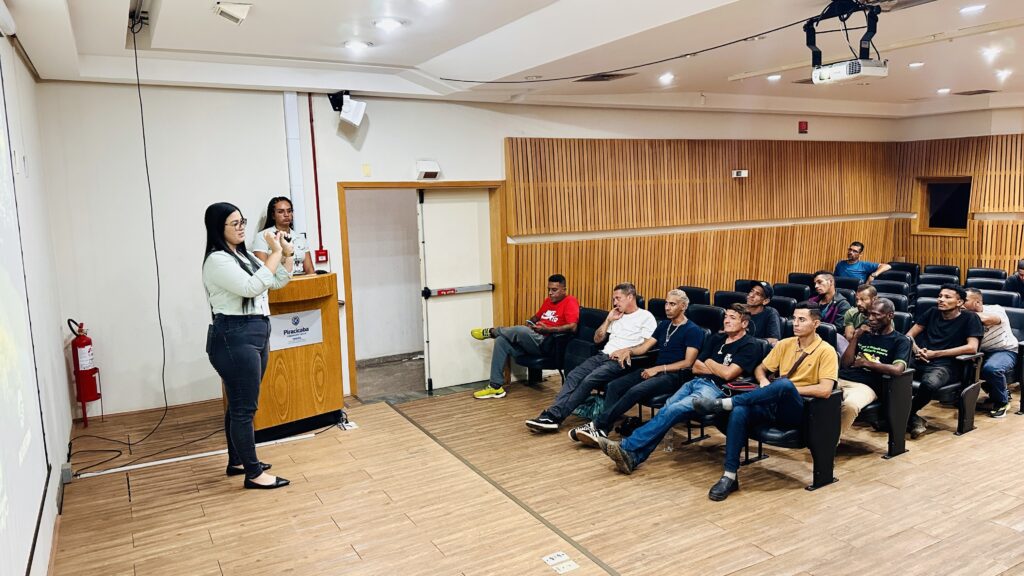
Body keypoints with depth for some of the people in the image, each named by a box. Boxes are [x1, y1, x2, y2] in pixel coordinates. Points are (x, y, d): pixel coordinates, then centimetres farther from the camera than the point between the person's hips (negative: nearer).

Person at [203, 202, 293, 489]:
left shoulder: (244, 256, 15)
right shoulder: (217, 260, -13)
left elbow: (277, 282, 17)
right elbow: (251, 287, -24)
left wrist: (287, 253, 3)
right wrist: (275, 253, -20)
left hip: (256, 334, 10)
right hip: (234, 338, -10)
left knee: (241, 404, 18)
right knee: (243, 407, -4)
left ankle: (237, 461, 30)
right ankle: (253, 474, 2)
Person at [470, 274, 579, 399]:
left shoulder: (570, 302, -7)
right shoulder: (548, 301, 18)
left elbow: (572, 327, -21)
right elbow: (536, 316, 32)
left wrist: (547, 329, -24)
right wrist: (530, 323, 7)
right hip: (534, 340, 9)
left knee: (520, 331, -31)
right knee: (501, 341, -7)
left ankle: (491, 332, 4)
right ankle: (496, 386, -8)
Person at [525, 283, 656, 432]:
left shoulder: (646, 317, 4)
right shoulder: (616, 316, 25)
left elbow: (649, 344, -9)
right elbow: (597, 339, 24)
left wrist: (628, 350, -21)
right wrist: (608, 320, 12)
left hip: (621, 361, -7)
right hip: (603, 355, 7)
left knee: (590, 379, -29)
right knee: (573, 376, -19)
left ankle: (555, 417, -31)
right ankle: (552, 414, -32)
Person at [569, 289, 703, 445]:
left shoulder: (693, 330, -2)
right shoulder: (664, 325, 21)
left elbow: (688, 362, -10)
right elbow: (644, 347, 17)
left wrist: (658, 369, -15)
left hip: (675, 375, -7)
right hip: (655, 371, 7)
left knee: (636, 391, -34)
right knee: (614, 385, -17)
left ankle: (597, 424, -33)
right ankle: (602, 430, -30)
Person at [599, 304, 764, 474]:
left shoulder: (750, 345, 1)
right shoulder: (717, 338, 23)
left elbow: (728, 374, -11)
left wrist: (709, 363, 7)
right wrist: (719, 369, 3)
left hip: (716, 389, -7)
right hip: (697, 382, 7)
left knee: (673, 411, -27)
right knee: (665, 410, -19)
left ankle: (627, 447, -31)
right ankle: (633, 457, -31)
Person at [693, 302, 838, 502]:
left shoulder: (826, 351, -2)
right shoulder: (785, 344, 14)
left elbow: (825, 390, -14)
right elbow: (760, 368, 21)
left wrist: (789, 389, -12)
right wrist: (764, 381, -2)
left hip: (797, 410, -4)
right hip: (774, 406, 4)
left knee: (784, 384, -39)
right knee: (739, 412, -29)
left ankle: (724, 403, -30)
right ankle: (729, 476, -26)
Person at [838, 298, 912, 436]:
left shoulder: (901, 341, 7)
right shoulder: (863, 333, 21)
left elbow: (897, 370, -11)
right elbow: (844, 364, 13)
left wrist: (866, 363, -1)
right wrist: (855, 338, 4)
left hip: (866, 385, -4)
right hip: (841, 379, 4)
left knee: (849, 405, -39)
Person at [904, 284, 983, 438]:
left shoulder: (969, 318, 5)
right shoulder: (933, 313, 17)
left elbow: (972, 347, -8)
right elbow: (909, 335, 17)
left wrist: (936, 354, -8)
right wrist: (917, 350, -5)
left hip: (946, 366, -5)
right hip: (921, 362, 5)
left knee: (930, 383, -41)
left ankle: (908, 415, -14)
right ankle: (912, 418, -12)